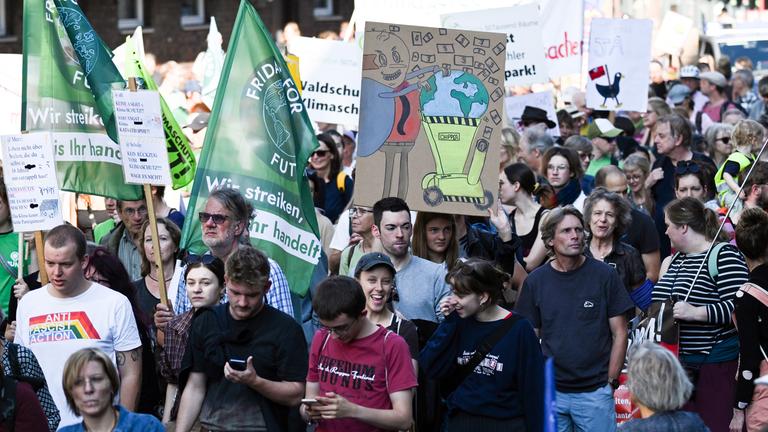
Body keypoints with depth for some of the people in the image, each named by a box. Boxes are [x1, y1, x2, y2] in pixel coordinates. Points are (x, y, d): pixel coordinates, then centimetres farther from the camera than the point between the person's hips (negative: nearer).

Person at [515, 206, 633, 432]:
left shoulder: (605, 275, -2)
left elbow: (619, 334, 1)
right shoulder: (536, 281, 4)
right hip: (550, 391, 2)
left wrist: (611, 382, -4)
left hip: (595, 391, -2)